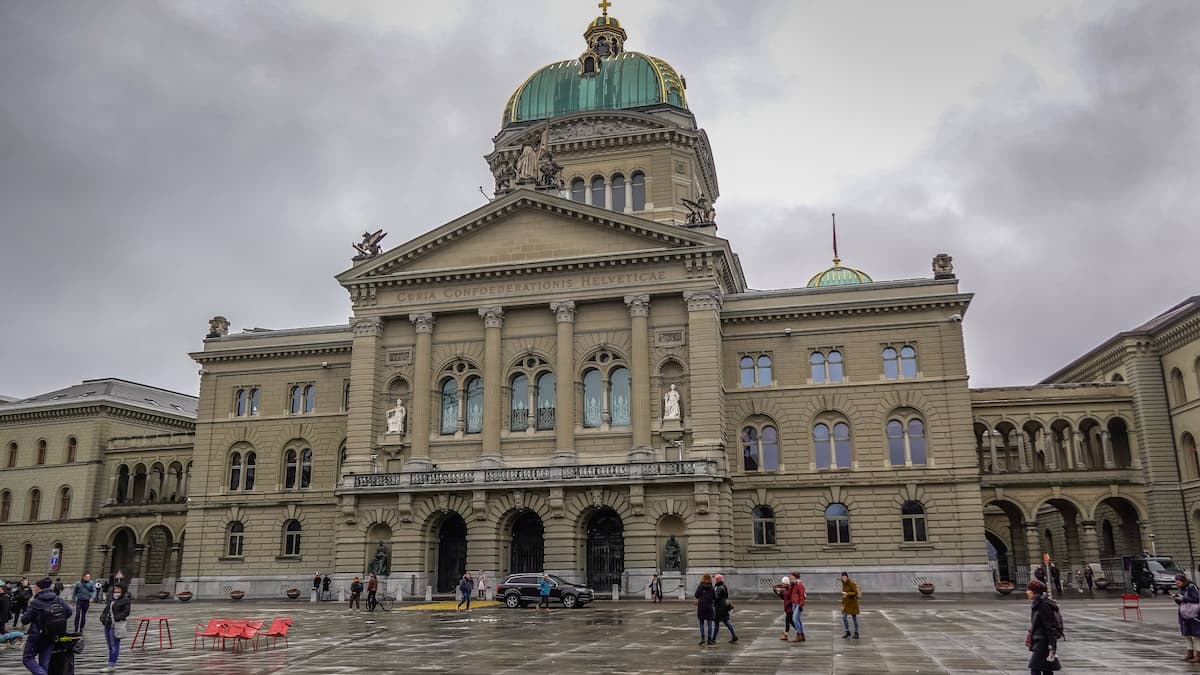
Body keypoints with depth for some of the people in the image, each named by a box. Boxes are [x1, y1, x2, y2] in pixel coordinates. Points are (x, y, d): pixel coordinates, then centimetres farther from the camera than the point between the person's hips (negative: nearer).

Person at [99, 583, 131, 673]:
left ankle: (111, 666, -1)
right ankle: (112, 665, 23)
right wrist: (102, 616, 2)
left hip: (117, 625, -8)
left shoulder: (125, 600, -8)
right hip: (107, 625, 8)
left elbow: (126, 612, -13)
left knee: (114, 646, -4)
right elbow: (106, 609, 20)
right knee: (110, 645, 14)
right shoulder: (111, 598, 13)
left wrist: (115, 618, -21)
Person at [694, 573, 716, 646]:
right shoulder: (711, 588, -3)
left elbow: (696, 595, -4)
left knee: (702, 623, 9)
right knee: (709, 623, 6)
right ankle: (709, 639, 4)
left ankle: (702, 638, -2)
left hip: (701, 606, 0)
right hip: (709, 607, 0)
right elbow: (715, 598, -2)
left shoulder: (700, 587, -5)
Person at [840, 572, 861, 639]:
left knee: (854, 618, 2)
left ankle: (856, 633, 13)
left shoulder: (852, 584, -15)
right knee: (844, 617, -1)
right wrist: (842, 604, 12)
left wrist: (847, 594, -28)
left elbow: (855, 593, -18)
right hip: (846, 603, 6)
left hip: (852, 603, -6)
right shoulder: (844, 584, 7)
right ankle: (847, 632, 11)